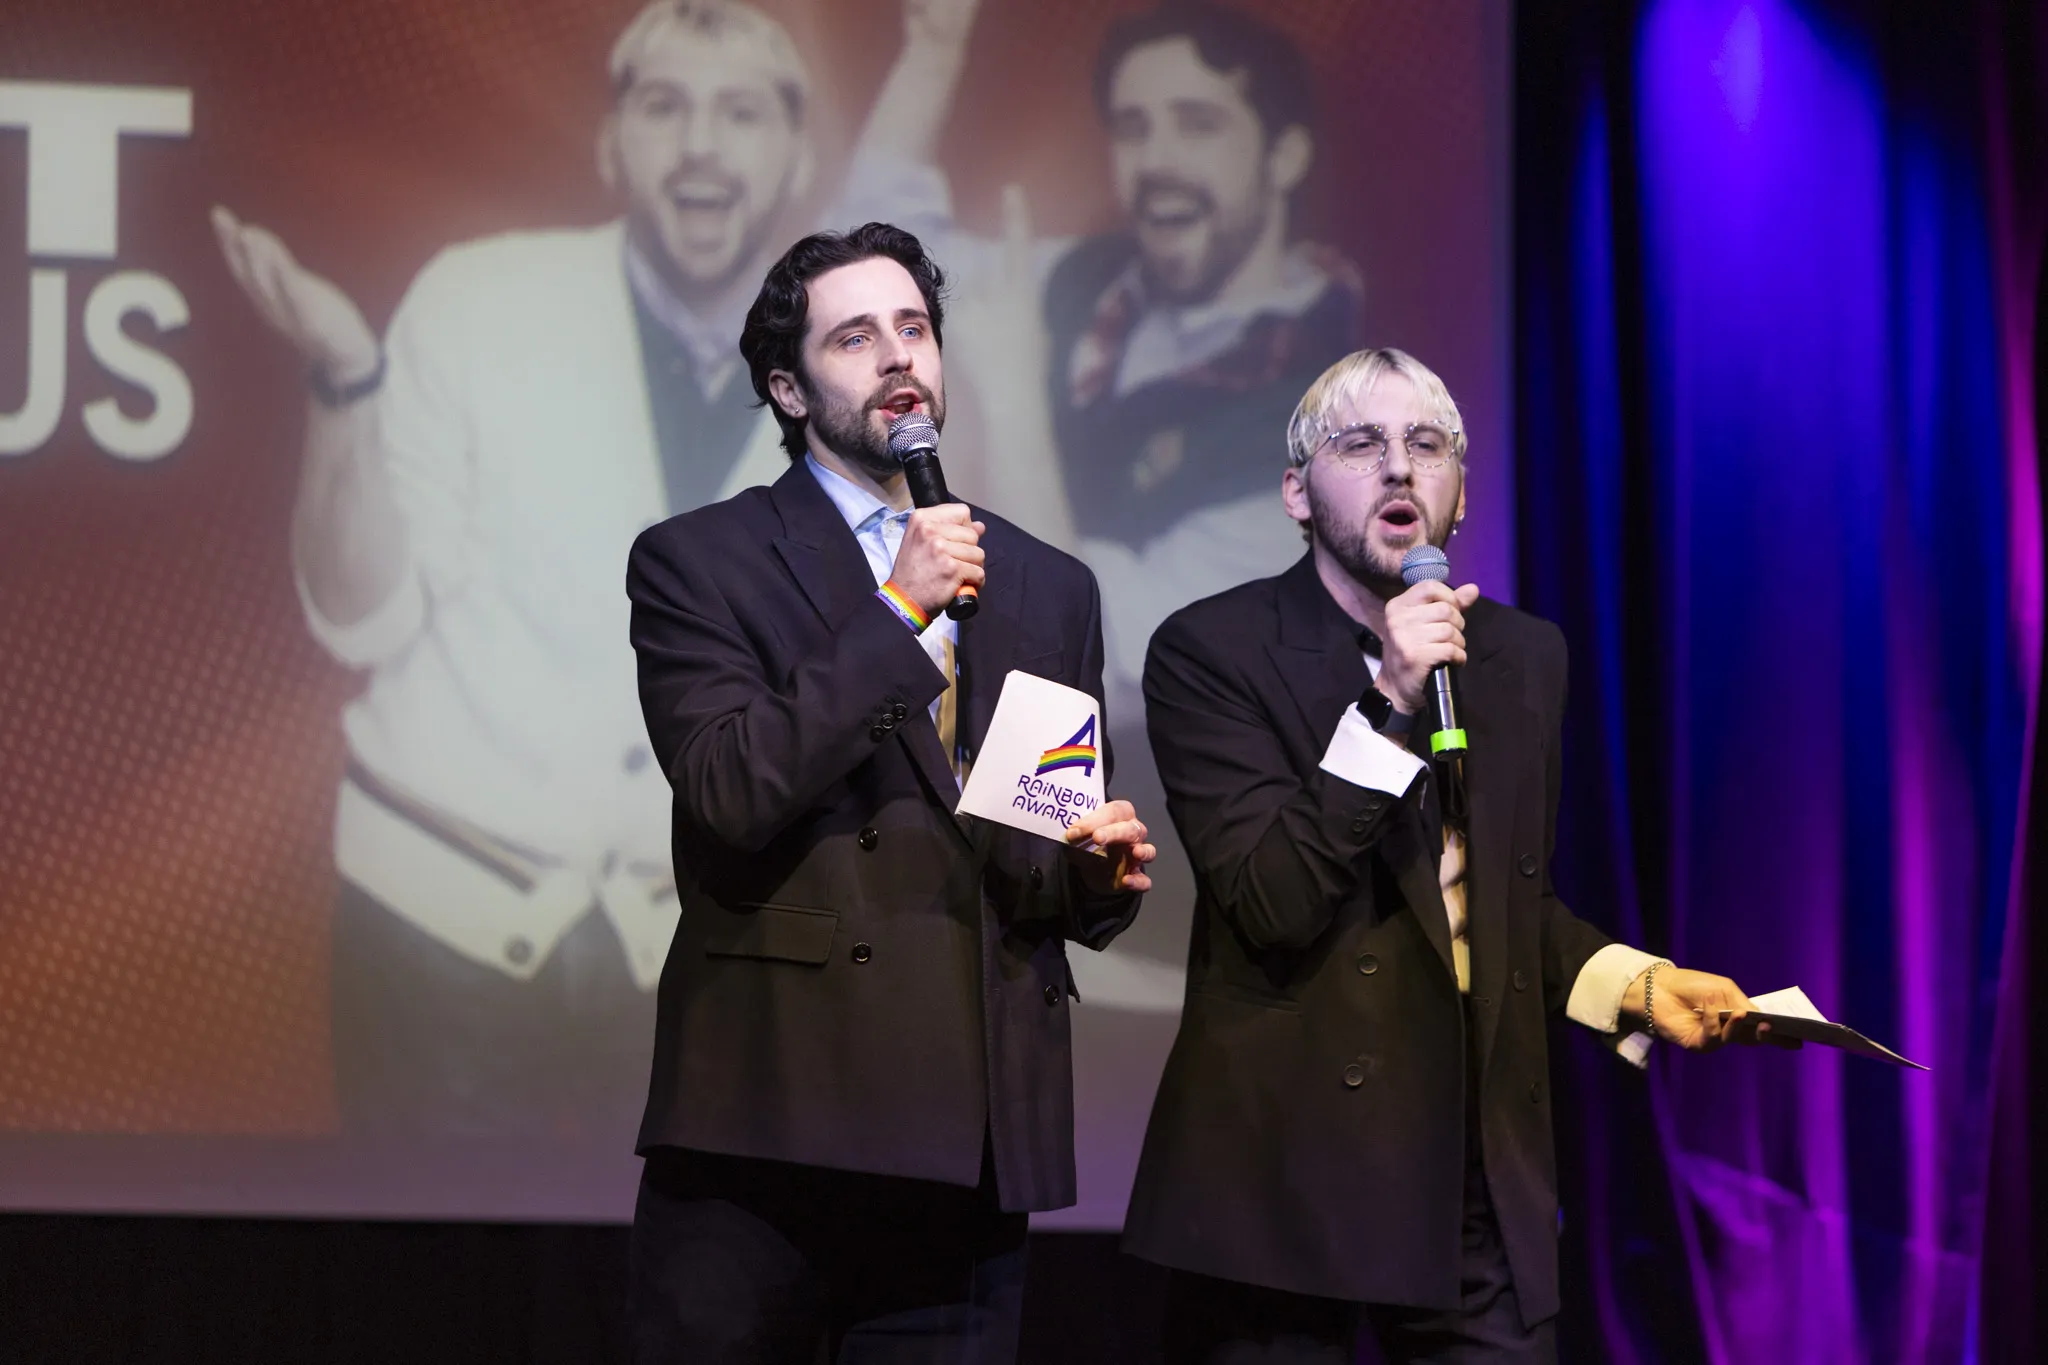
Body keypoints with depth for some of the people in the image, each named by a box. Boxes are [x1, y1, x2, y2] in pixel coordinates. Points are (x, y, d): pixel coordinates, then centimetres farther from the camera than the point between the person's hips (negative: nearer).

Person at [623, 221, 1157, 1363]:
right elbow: (732, 795, -12)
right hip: (767, 1127, -4)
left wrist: (1101, 873, -1)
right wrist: (897, 610, -11)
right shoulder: (696, 565, 3)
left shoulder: (1050, 588, 17)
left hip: (971, 1144, 4)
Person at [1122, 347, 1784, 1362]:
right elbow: (1271, 908, -15)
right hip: (1289, 1181, -4)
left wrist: (1637, 984, 5)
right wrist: (1385, 703, -20)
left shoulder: (1525, 657, 11)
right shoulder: (1211, 653, -5)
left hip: (1484, 1184, 4)